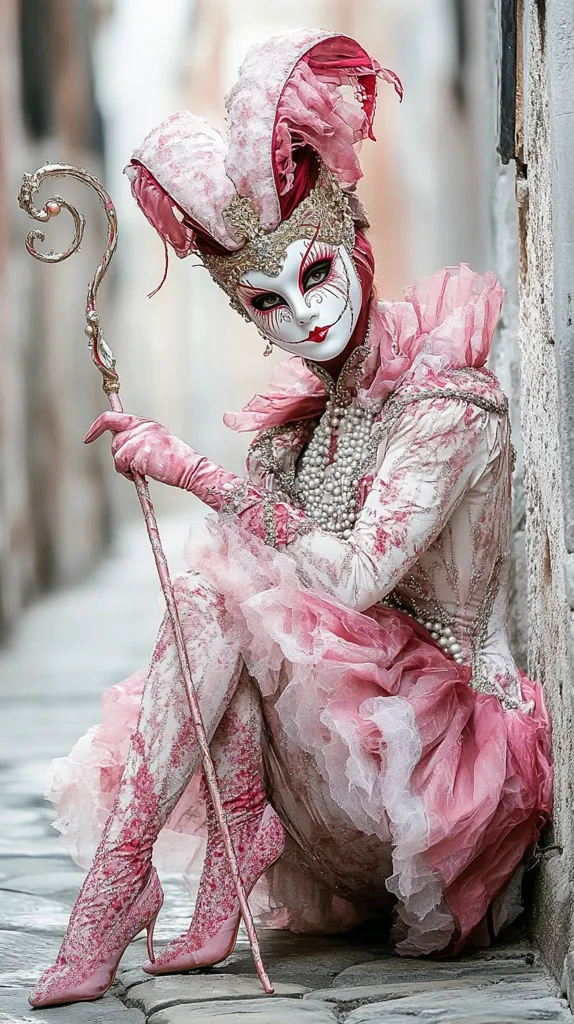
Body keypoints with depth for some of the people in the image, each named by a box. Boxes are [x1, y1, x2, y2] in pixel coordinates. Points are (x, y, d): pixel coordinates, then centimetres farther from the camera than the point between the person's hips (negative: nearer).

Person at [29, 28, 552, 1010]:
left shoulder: (448, 400, -13)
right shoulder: (313, 403, 10)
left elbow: (358, 574, -25)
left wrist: (195, 471, -23)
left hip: (436, 736, -8)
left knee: (223, 586, -22)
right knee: (213, 583, -12)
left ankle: (117, 885, -23)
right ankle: (216, 910, -11)